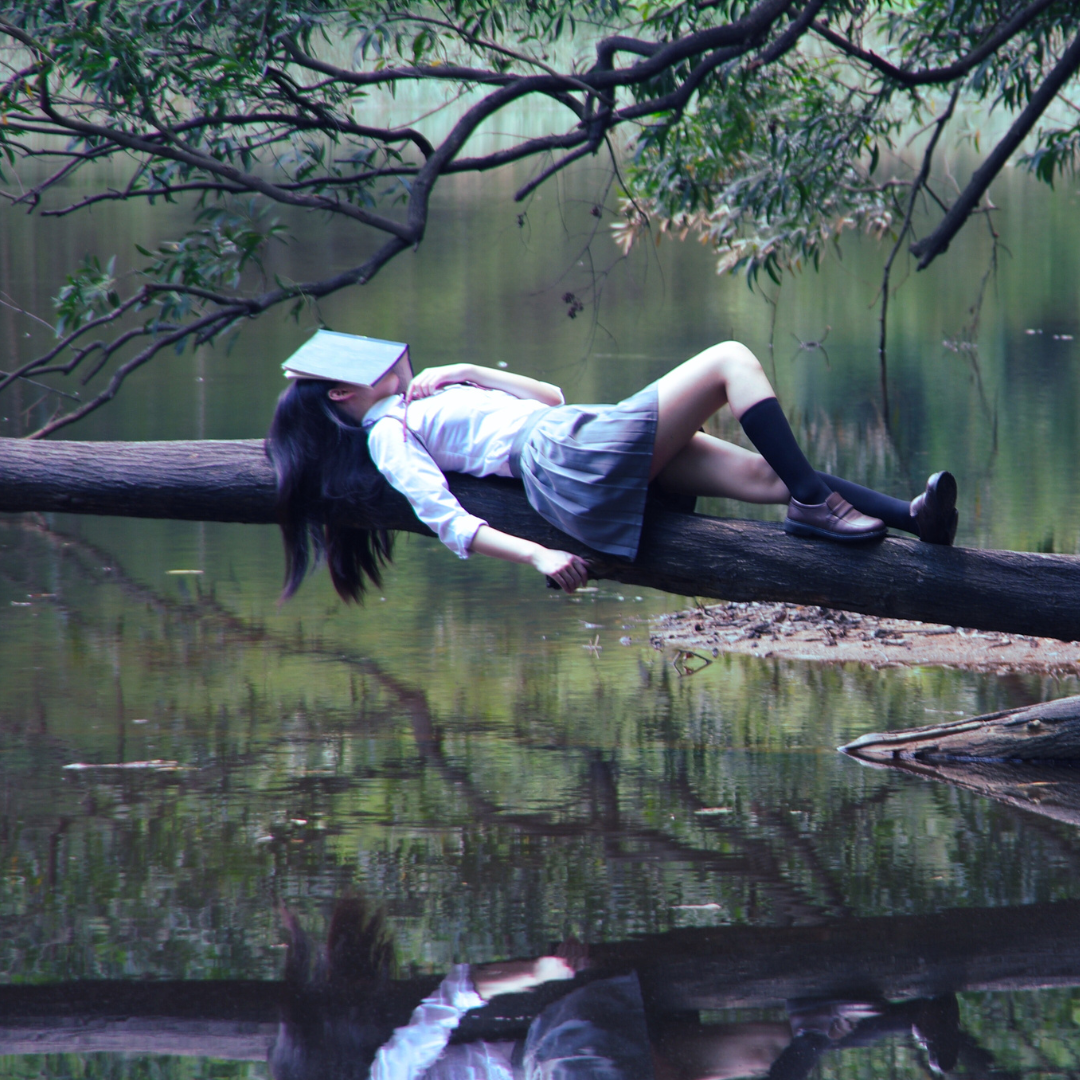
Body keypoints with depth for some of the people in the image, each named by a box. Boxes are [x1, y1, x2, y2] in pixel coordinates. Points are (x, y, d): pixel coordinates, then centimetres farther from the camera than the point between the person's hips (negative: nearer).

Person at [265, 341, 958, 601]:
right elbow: (447, 521, -14)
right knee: (732, 361, -8)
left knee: (764, 470, -4)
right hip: (578, 460, -9)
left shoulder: (419, 411, 28)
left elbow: (551, 396, 28)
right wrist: (535, 555, -24)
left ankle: (907, 515, -13)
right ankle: (813, 501, -12)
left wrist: (471, 375, 14)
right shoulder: (388, 437, 1)